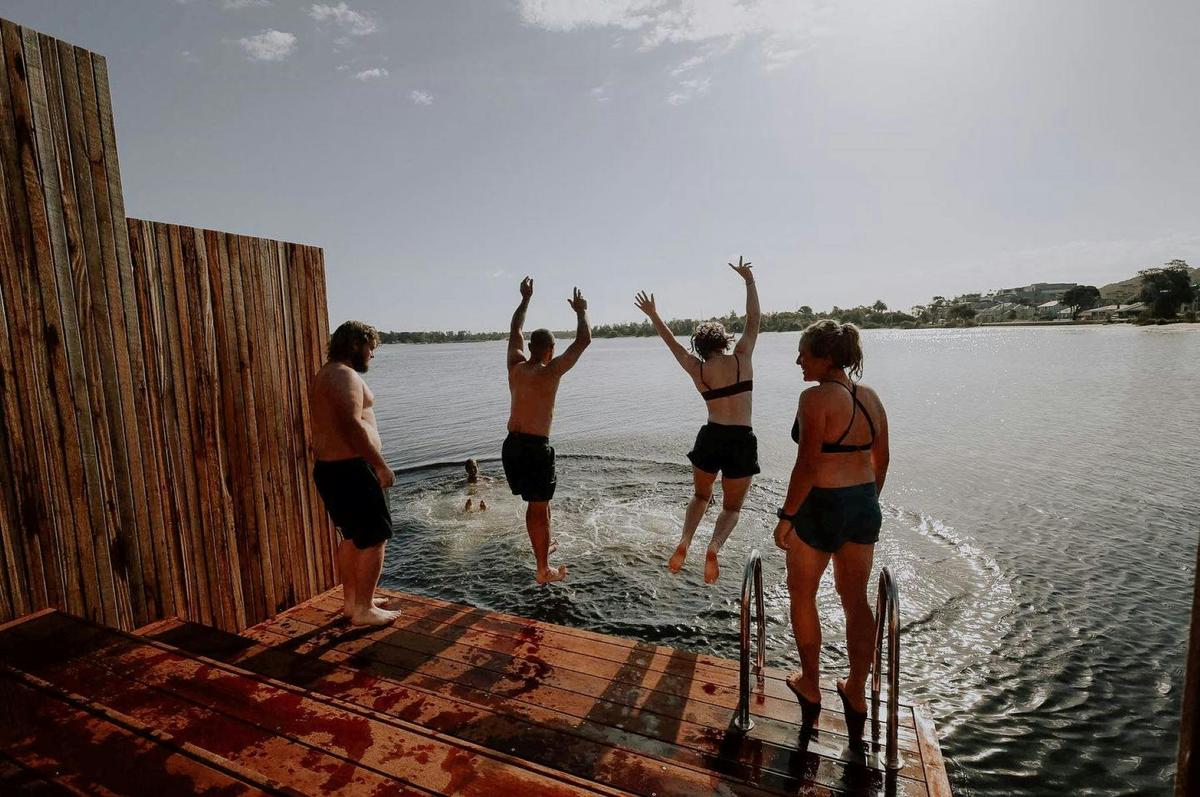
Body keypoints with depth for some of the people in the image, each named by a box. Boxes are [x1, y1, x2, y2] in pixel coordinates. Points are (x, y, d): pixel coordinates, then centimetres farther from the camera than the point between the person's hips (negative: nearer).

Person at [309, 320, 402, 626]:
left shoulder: (323, 375, 18)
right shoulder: (345, 375, -16)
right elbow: (351, 425, -26)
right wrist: (381, 465, -21)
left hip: (328, 468, 10)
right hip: (350, 470, -10)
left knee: (352, 536, 20)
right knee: (375, 538, 0)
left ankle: (351, 601, 31)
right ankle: (364, 610, 9)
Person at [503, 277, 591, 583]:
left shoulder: (515, 366, 6)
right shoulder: (551, 371, -11)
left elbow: (515, 331, 23)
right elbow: (584, 340, -5)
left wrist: (525, 299, 31)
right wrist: (581, 312, 10)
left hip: (511, 443, 7)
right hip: (535, 446, -7)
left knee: (536, 502, 24)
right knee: (539, 508, 4)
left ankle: (543, 547, 38)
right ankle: (544, 571, 15)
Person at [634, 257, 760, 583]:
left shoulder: (696, 369, 4)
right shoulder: (742, 358, -1)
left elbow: (672, 343, 17)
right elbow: (753, 320, 8)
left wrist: (653, 315, 28)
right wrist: (749, 280, 16)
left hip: (710, 437, 2)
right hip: (742, 441, -2)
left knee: (701, 495, 26)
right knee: (732, 506, 15)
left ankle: (685, 540, 5)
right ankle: (714, 547, -12)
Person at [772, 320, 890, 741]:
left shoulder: (815, 397, -19)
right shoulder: (870, 396, 5)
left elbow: (807, 465, -22)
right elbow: (881, 459, 11)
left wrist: (786, 516, -14)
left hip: (821, 506, -7)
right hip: (863, 505, 7)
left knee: (802, 596, 15)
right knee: (856, 601, 17)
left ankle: (810, 686, 29)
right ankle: (856, 693, 31)